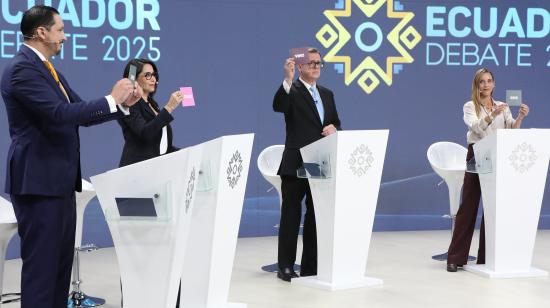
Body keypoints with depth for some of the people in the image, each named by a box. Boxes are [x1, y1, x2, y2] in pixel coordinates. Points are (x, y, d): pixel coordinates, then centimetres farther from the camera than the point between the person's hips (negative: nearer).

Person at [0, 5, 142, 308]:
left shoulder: (46, 68, 16)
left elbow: (80, 112, 16)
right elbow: (59, 114, -26)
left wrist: (122, 103, 4)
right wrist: (111, 99, -18)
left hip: (58, 180, 10)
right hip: (38, 181, -10)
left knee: (61, 260, 14)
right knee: (41, 263, -4)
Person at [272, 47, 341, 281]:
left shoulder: (327, 94, 16)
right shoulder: (291, 91, -4)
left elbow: (336, 122, 20)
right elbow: (278, 106, -25)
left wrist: (333, 128, -3)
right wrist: (288, 79, -37)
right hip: (295, 164, -6)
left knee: (316, 216, 10)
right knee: (291, 215, 1)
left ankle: (311, 266, 19)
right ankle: (286, 266, 8)